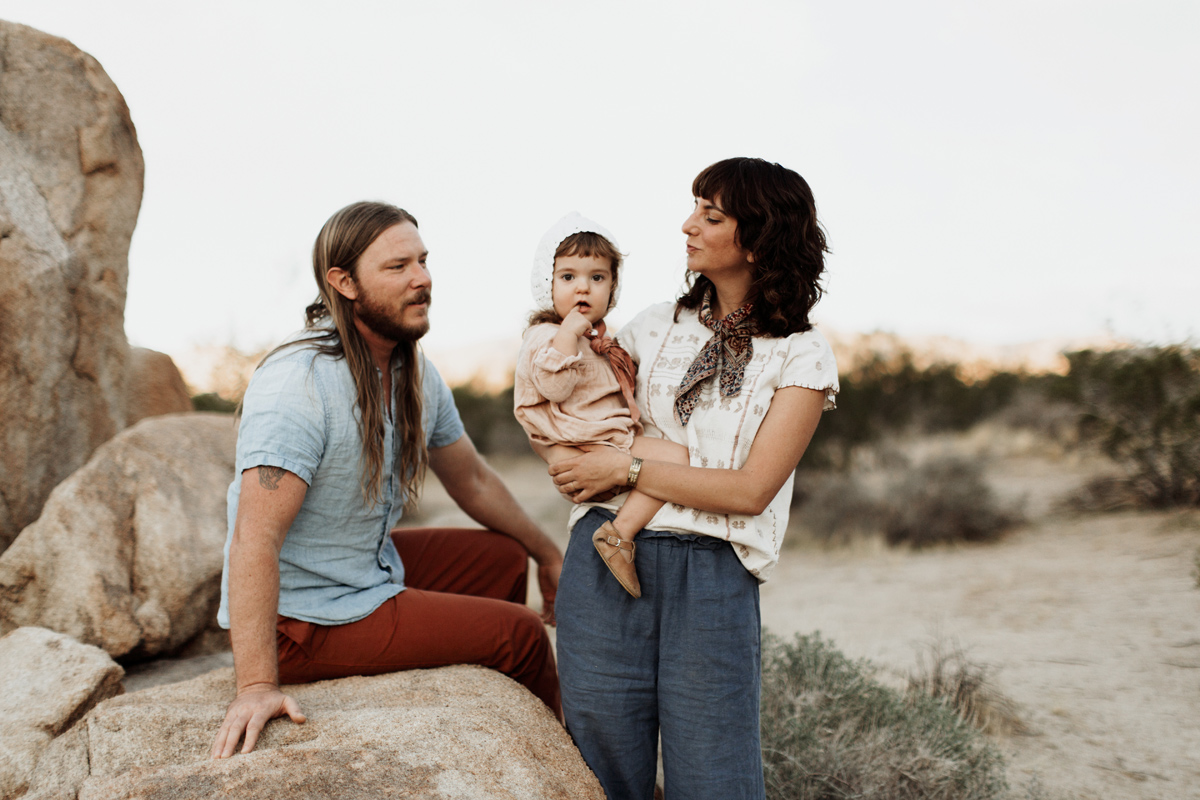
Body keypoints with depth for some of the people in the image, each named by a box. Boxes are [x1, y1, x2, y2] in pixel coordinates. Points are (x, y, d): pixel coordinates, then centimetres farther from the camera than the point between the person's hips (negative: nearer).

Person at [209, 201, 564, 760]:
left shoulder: (416, 376, 1)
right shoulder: (299, 383, -27)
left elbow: (472, 480, 15)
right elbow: (256, 538, -33)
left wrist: (548, 556, 21)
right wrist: (257, 685, -40)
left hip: (373, 568, 9)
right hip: (306, 618, -9)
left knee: (503, 558, 20)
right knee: (520, 633, -6)